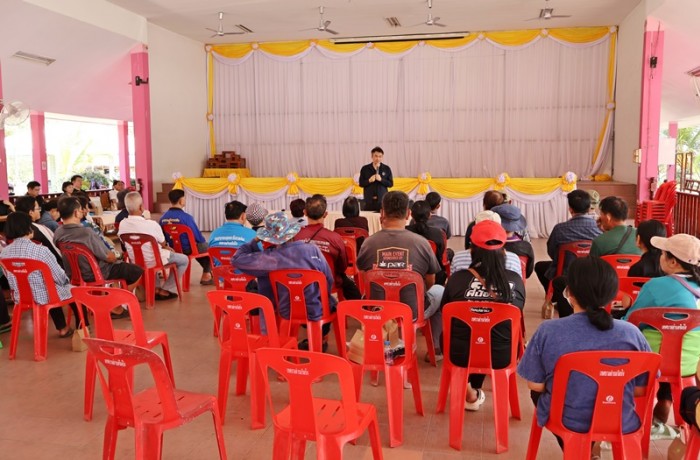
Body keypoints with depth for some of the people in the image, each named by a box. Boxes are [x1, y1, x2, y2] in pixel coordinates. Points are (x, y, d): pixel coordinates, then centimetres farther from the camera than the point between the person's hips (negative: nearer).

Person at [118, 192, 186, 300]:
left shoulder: (122, 224, -12)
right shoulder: (152, 224, -27)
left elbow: (125, 244, 5)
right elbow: (163, 244, -12)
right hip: (153, 261, -6)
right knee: (184, 260, 15)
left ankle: (155, 287, 35)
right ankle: (165, 290, 16)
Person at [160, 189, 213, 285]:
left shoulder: (163, 218, -6)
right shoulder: (186, 217, -23)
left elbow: (164, 238, 5)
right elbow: (198, 237, -16)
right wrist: (203, 240, 7)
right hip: (187, 250, -7)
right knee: (206, 246, 21)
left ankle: (208, 272, 44)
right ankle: (206, 275, 28)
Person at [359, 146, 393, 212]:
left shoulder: (386, 169, 4)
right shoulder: (365, 169, 4)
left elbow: (391, 184, 3)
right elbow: (361, 183, 5)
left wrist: (381, 180, -13)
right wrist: (369, 181, -14)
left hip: (382, 200, 0)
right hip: (369, 200, 0)